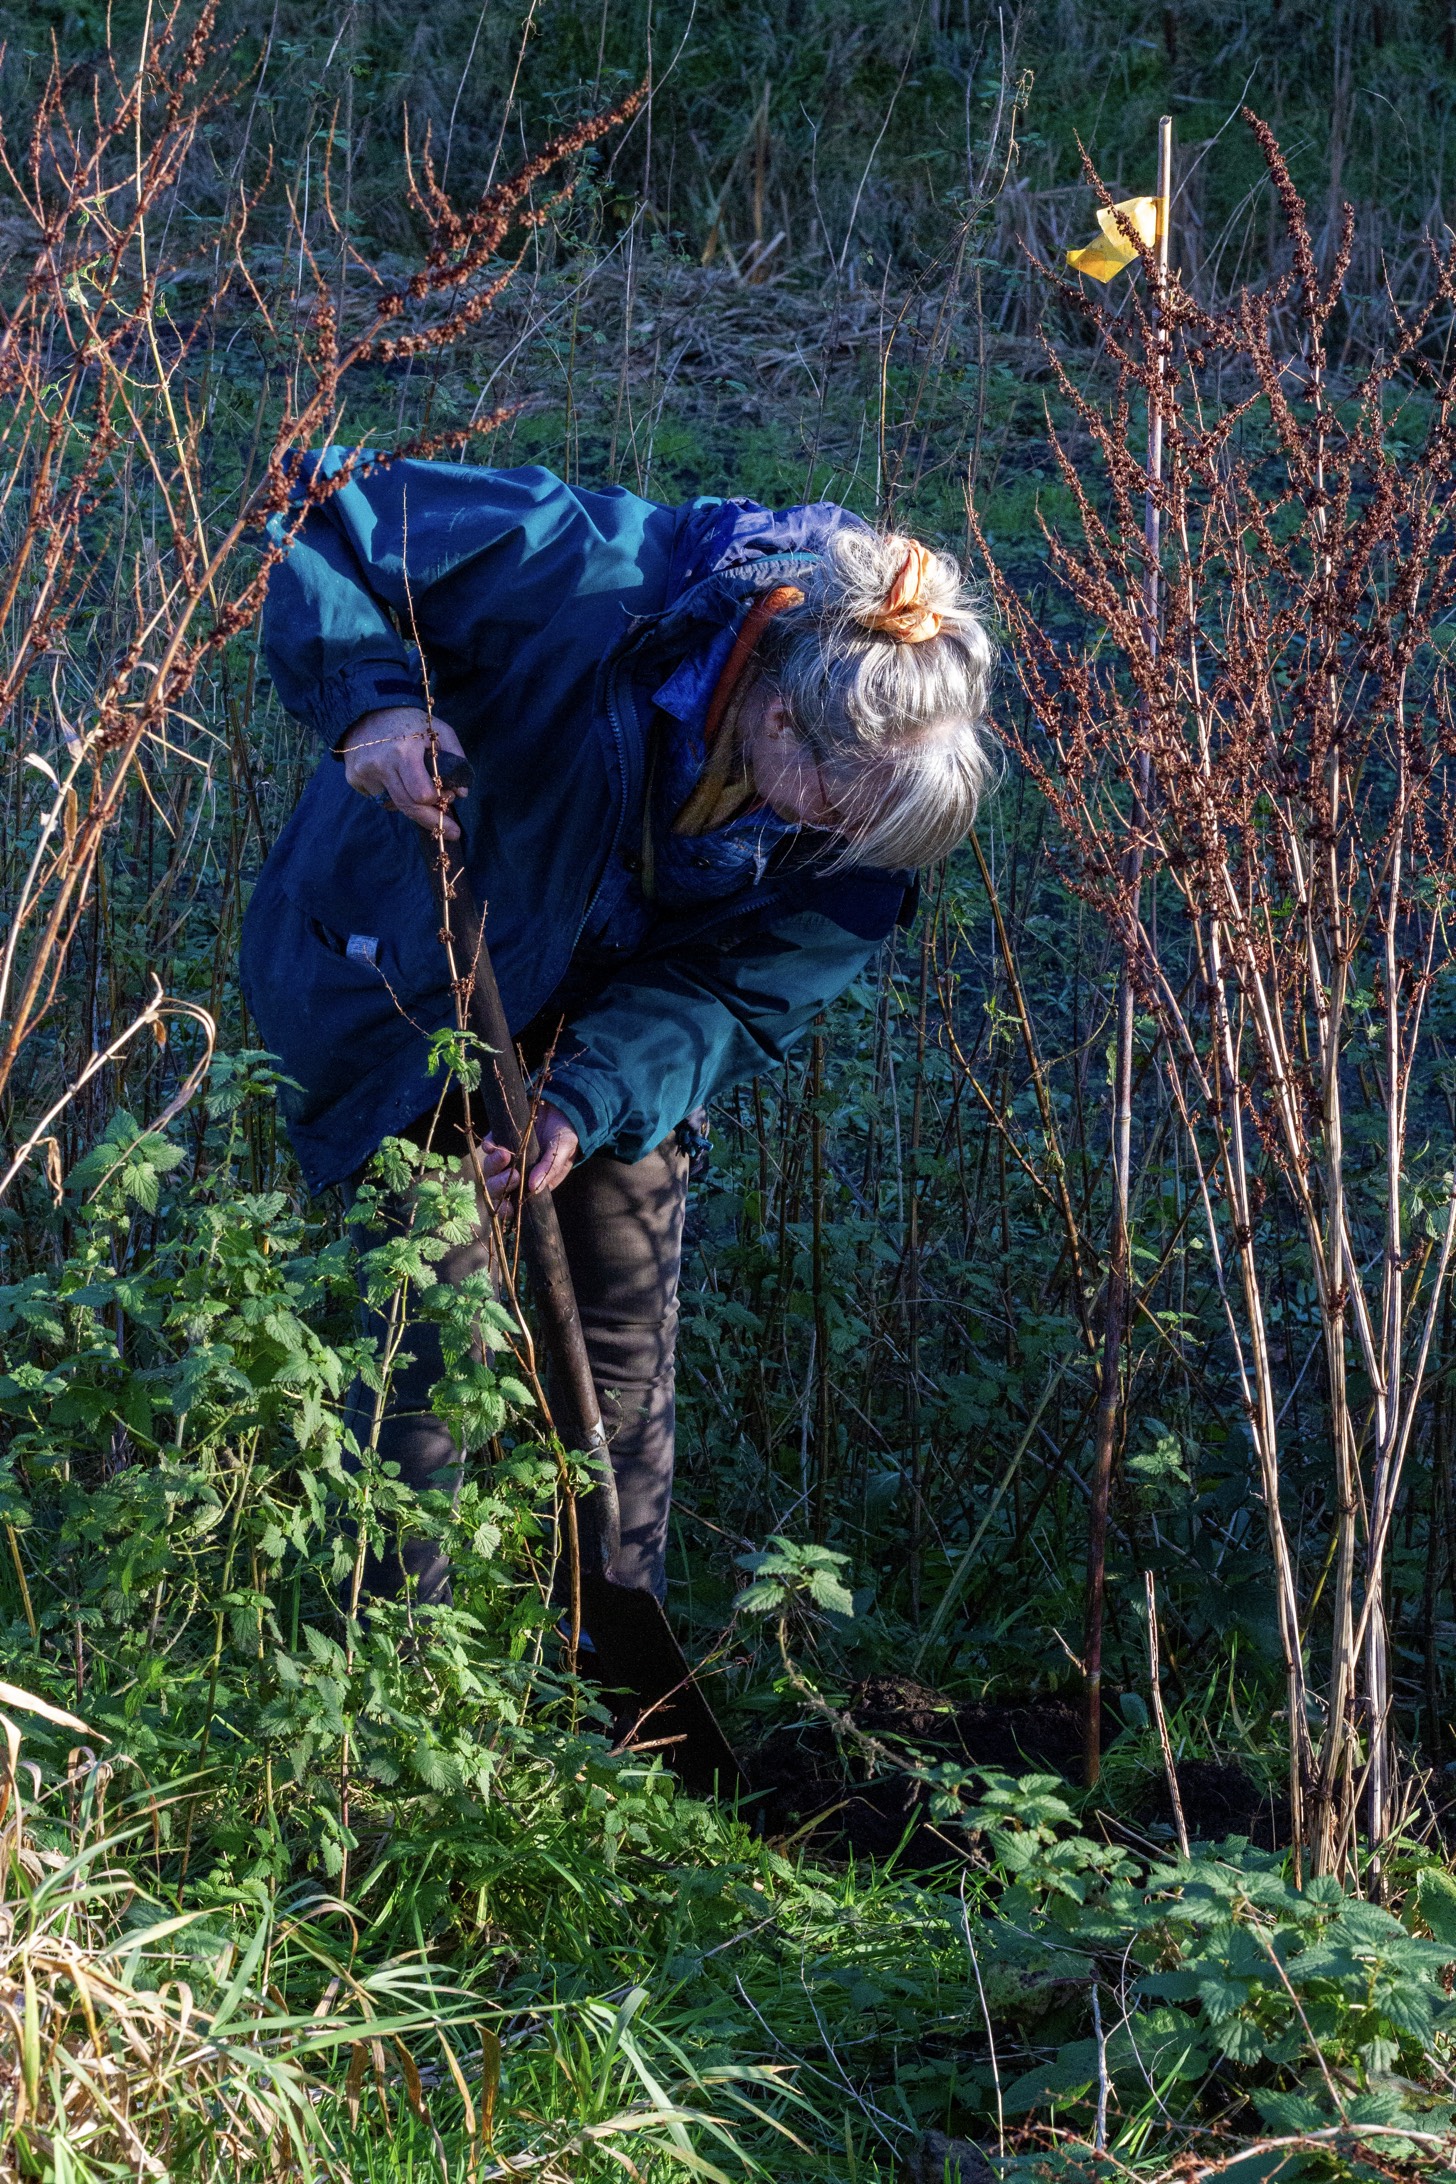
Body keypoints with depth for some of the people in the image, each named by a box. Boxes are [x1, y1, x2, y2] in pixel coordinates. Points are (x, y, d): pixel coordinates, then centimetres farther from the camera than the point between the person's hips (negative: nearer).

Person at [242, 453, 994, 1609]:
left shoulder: (861, 785, -24)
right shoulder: (590, 579, -38)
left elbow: (743, 993, -18)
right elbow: (332, 520, -30)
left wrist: (586, 1108, -32)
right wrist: (373, 698, -45)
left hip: (624, 1019, 4)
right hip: (421, 980, -4)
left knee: (632, 1334, 9)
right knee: (436, 1326, -5)